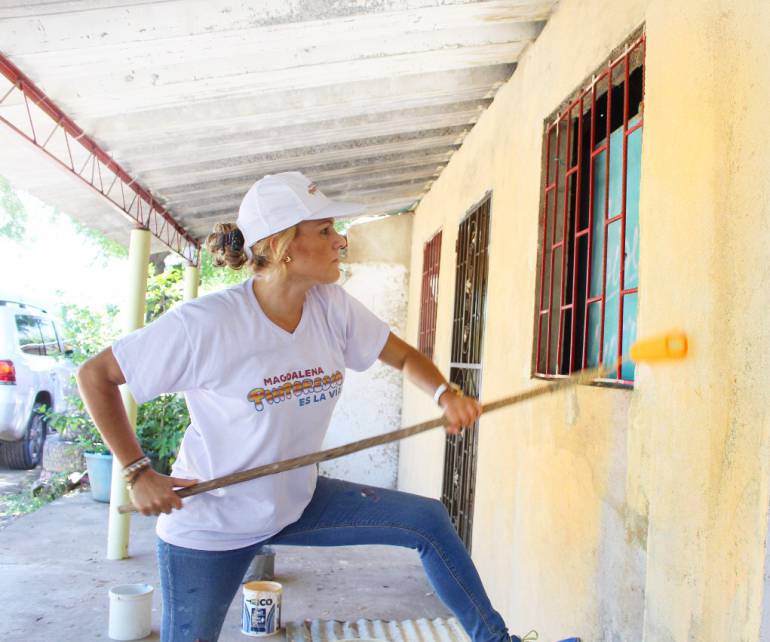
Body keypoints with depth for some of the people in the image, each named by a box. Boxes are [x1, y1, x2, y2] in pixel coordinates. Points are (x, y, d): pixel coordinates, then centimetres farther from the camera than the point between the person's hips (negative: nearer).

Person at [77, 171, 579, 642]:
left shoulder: (332, 306, -10)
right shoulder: (204, 325, -27)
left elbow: (405, 357, 1)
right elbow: (96, 376, -16)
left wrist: (445, 395, -20)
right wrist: (140, 473, -18)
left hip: (298, 500, 6)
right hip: (209, 524, -5)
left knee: (428, 519, 0)